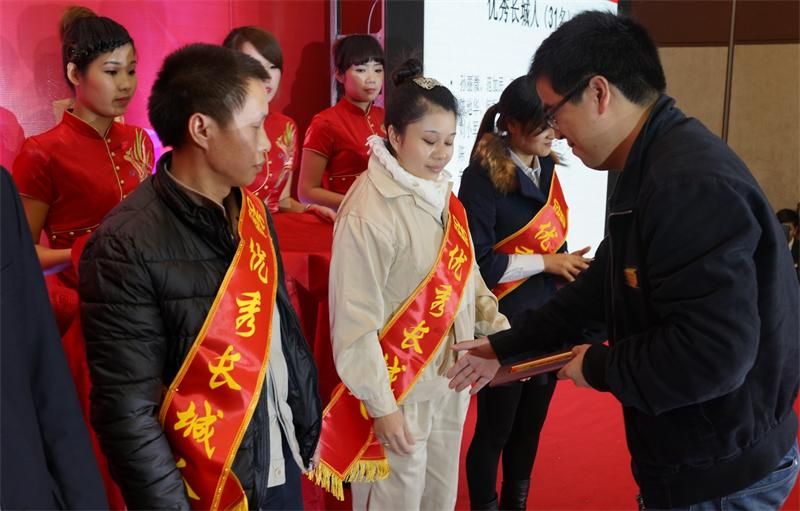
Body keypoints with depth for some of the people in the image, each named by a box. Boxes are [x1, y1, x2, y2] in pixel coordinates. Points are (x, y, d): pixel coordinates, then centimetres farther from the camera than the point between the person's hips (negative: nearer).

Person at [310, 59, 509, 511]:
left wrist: (498, 327, 1)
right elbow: (356, 321, -19)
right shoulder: (369, 212, -20)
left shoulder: (442, 195, 4)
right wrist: (380, 405, -16)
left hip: (450, 381, 7)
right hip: (399, 388, -7)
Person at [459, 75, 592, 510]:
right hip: (504, 324, -6)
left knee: (530, 425, 18)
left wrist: (569, 261, -1)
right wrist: (547, 263, -14)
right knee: (495, 428, 8)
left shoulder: (547, 169, 6)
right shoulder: (483, 177, -14)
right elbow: (477, 262, -17)